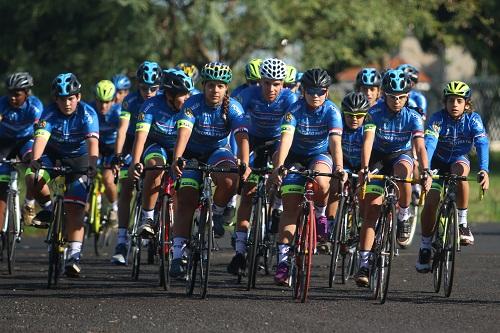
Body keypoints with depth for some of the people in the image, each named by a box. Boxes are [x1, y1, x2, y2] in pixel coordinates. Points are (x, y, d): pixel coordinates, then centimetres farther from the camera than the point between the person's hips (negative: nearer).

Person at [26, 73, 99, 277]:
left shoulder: (87, 113, -22)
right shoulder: (50, 113, -20)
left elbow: (92, 141, -34)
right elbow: (41, 137, -34)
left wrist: (92, 163, -52)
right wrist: (35, 161, -52)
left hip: (79, 160, -2)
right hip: (53, 155, 2)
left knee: (75, 208, -15)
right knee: (32, 178, -30)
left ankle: (74, 257, -17)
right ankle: (49, 208, -1)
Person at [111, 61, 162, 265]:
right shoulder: (131, 101, -20)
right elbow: (123, 129, -29)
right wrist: (117, 155, -43)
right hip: (133, 143, -1)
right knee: (126, 190, -11)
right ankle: (122, 242, -14)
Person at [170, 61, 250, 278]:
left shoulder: (232, 107, -17)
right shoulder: (193, 104, -22)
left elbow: (242, 137, -28)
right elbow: (184, 132, -36)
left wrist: (244, 164, -46)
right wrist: (176, 160, -53)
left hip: (218, 152, 1)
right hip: (192, 154, -1)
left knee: (229, 181, -32)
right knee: (186, 199, -17)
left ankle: (216, 214, 0)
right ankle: (178, 255, -16)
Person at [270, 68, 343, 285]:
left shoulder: (331, 111, -17)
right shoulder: (295, 110, -18)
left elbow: (335, 141, -28)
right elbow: (286, 137, -31)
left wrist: (339, 167, -45)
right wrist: (278, 166, -46)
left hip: (321, 155, 0)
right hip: (296, 157, 0)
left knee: (320, 183, -35)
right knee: (290, 207, -12)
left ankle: (319, 213, -2)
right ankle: (283, 259, -13)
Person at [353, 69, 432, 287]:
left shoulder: (412, 117, -17)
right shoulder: (375, 113, -19)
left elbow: (420, 146, -27)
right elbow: (368, 141, -31)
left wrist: (425, 172, -44)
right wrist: (364, 168, -46)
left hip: (401, 156, 0)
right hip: (379, 158, 0)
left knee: (403, 170, -38)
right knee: (371, 211, -13)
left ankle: (403, 217, -12)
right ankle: (363, 264, -12)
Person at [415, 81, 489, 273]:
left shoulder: (473, 119, -18)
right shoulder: (438, 118, -21)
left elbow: (482, 144, -30)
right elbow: (429, 142, -34)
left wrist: (484, 170, -48)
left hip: (459, 159, 0)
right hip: (438, 162, 0)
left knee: (460, 170, -36)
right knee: (431, 201, -18)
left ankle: (462, 222, -23)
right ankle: (425, 247, 0)